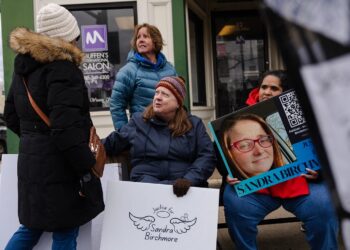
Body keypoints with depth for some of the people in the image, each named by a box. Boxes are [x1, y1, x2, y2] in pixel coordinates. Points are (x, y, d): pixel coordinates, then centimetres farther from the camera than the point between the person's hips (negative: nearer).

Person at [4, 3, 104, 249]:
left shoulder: (24, 64, 12)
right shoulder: (62, 66, -15)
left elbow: (12, 116, 20)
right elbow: (66, 126, -24)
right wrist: (86, 170, -21)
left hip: (30, 159, 9)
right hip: (58, 164, -8)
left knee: (32, 227, 20)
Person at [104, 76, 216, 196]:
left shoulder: (194, 124, 11)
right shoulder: (138, 121, 15)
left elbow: (207, 156, 2)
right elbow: (113, 142, 20)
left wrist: (188, 180, -13)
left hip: (183, 186, 0)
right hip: (146, 183, 1)